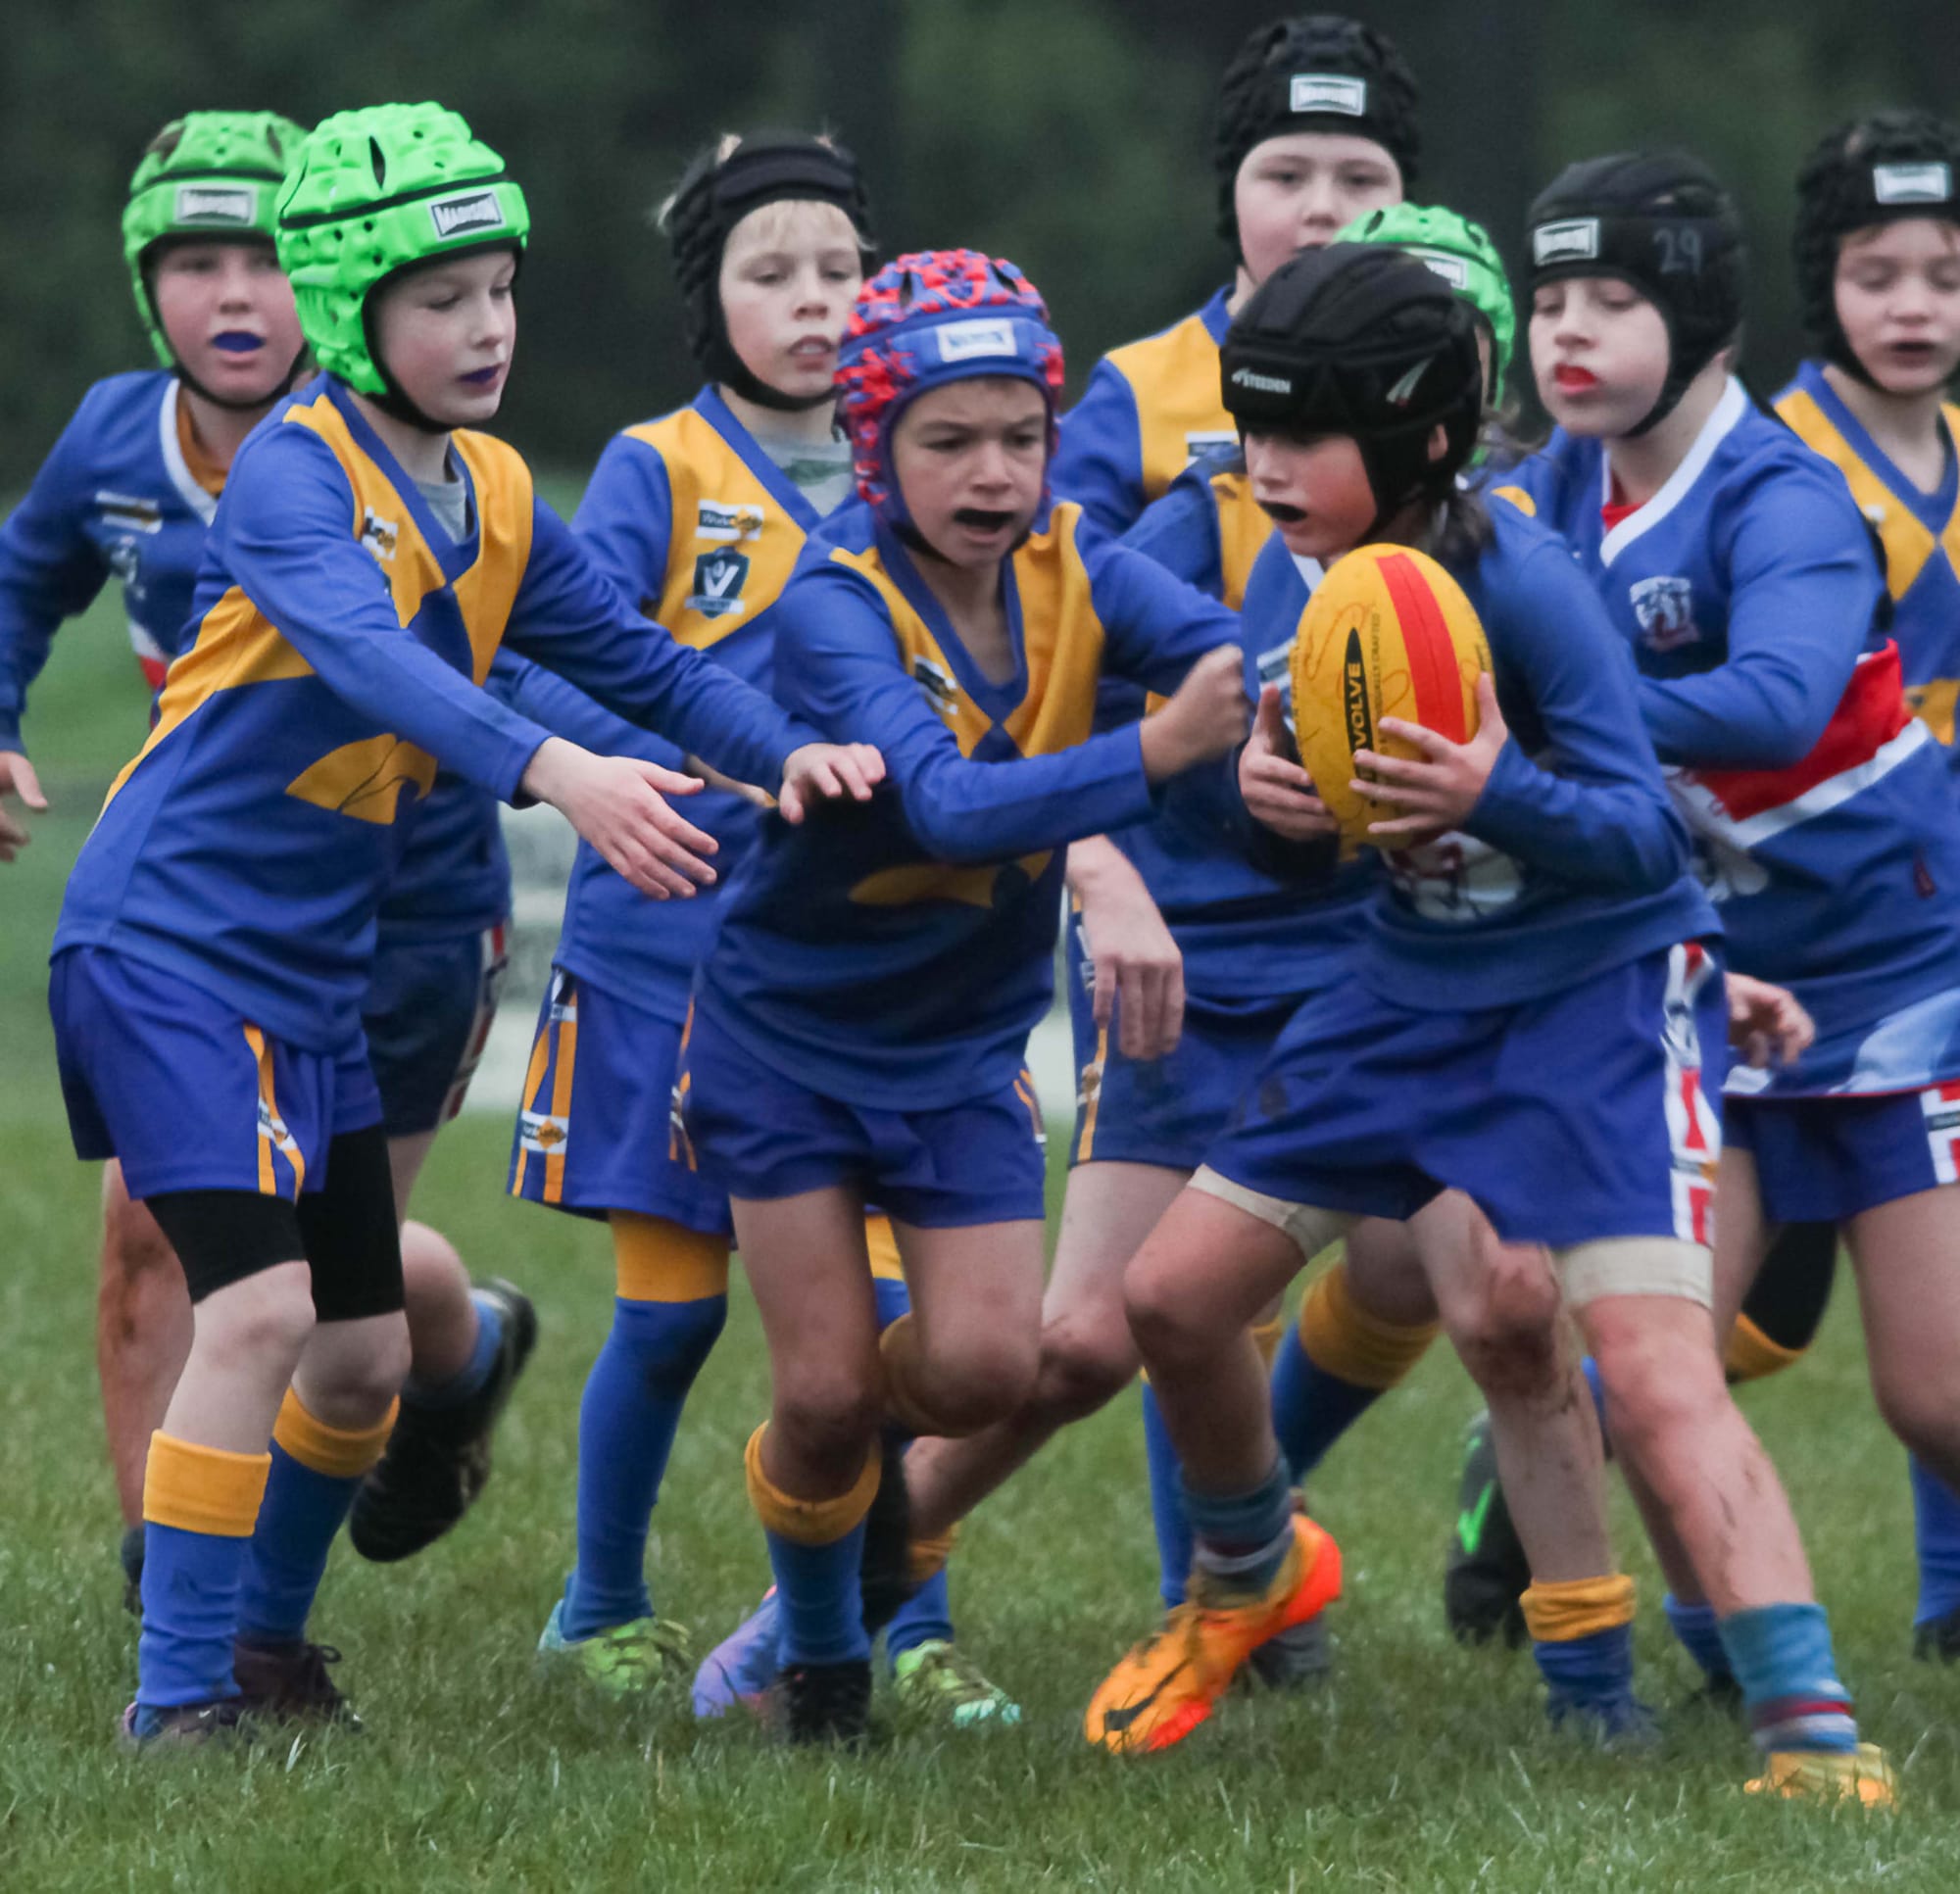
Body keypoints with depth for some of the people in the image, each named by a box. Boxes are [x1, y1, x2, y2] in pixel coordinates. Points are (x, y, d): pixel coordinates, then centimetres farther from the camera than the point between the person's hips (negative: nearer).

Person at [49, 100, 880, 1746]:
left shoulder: (493, 501, 7)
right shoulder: (296, 469, -17)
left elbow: (638, 660, 7)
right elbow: (366, 660, -34)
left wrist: (788, 751, -13)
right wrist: (558, 775, -49)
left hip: (316, 975, 8)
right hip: (166, 944, -8)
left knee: (366, 1354, 13)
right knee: (259, 1308, -19)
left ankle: (266, 1641, 36)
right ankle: (175, 1702, -12)